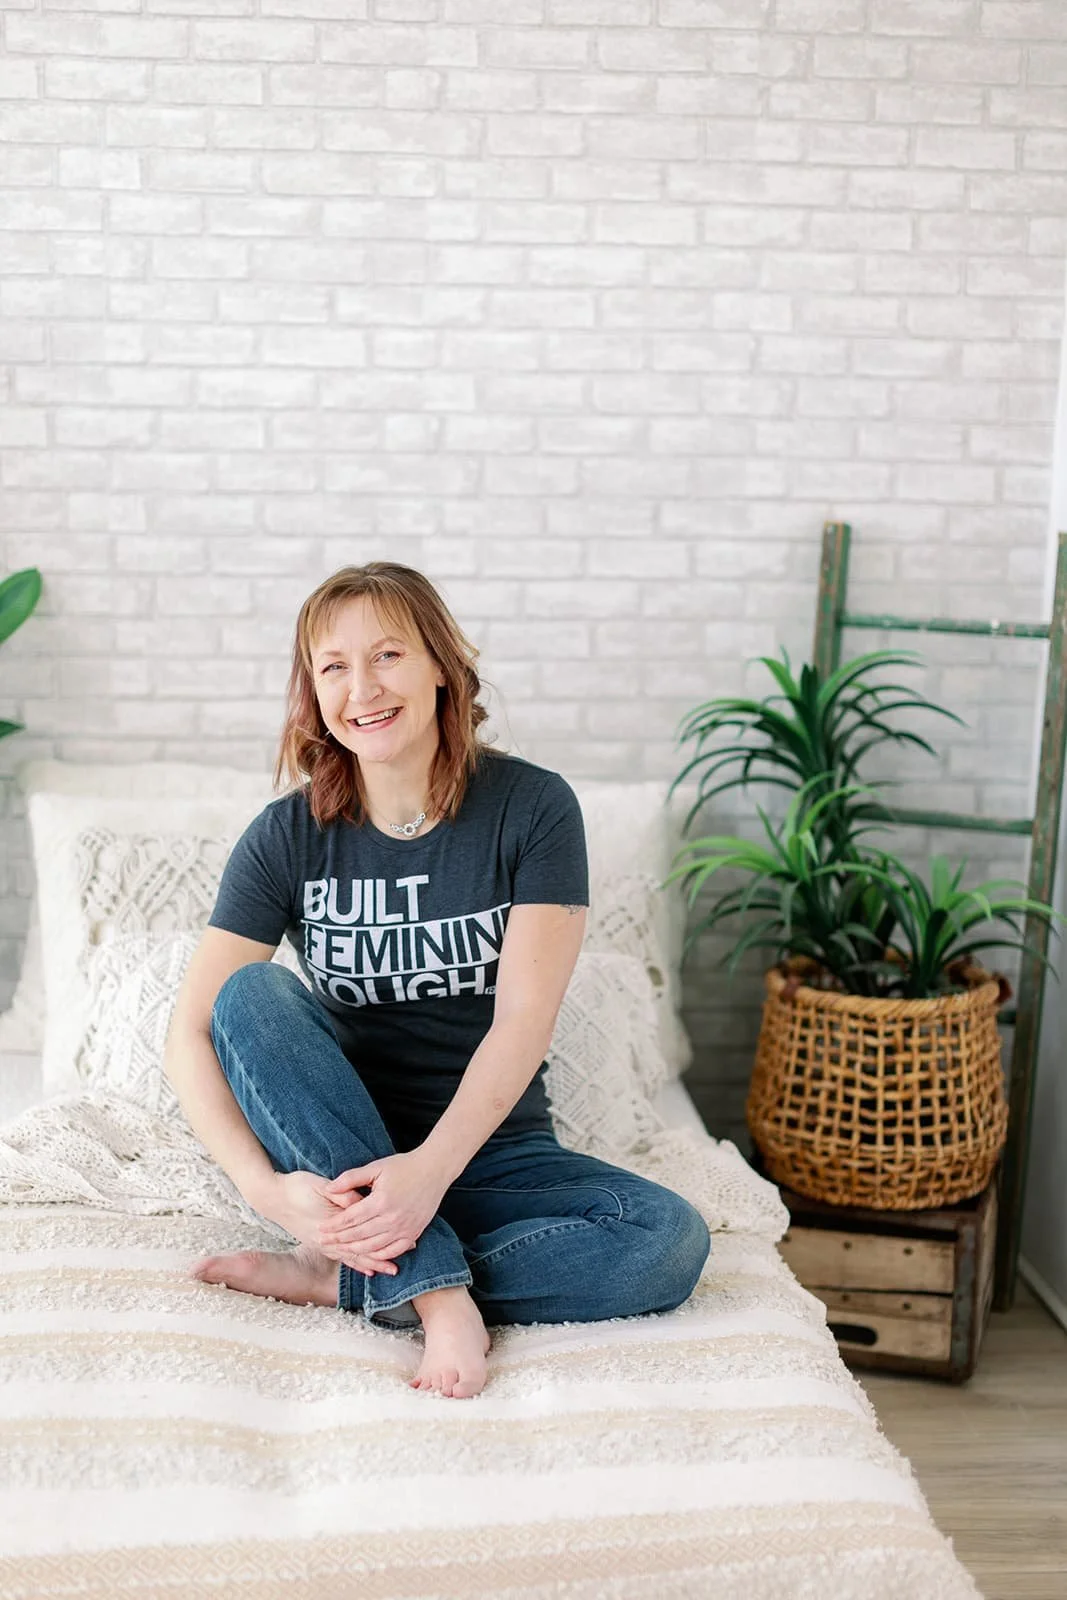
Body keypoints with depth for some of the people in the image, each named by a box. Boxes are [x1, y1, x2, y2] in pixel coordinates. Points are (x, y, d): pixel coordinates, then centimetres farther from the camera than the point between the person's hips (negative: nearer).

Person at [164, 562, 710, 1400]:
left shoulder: (533, 806, -8)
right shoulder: (289, 836, -5)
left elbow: (523, 1022, -16)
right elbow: (192, 1032, -11)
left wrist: (431, 1168, -30)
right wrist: (263, 1186, -28)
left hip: (489, 1152, 0)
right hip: (340, 1161, 1)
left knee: (672, 1239, -26)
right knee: (252, 991, -26)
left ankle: (334, 1278, -21)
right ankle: (439, 1293, -31)